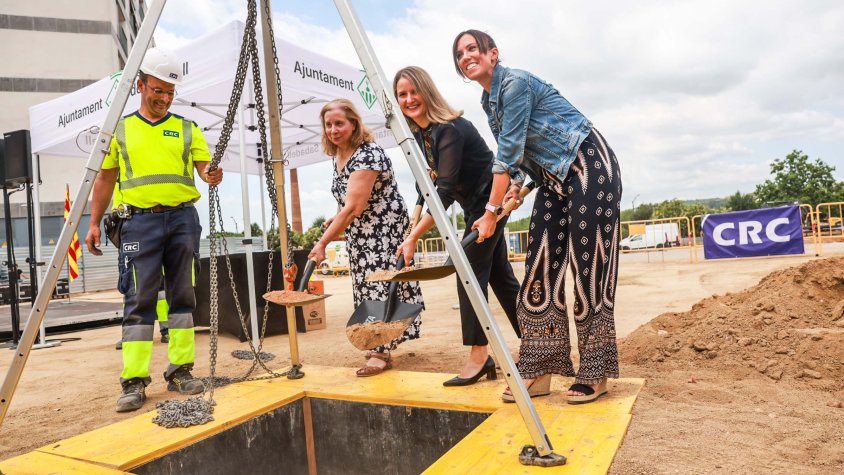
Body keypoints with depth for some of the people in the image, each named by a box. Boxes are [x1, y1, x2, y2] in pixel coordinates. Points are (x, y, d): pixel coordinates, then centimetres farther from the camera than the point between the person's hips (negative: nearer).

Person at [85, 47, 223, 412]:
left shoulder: (187, 129, 12)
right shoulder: (120, 130, 12)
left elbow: (203, 166, 2)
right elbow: (105, 179, 14)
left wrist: (211, 176, -22)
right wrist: (94, 223, 9)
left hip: (182, 218, 1)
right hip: (140, 220, -1)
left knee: (183, 297, 4)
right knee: (139, 300, -4)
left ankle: (180, 370, 12)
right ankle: (134, 381, 0)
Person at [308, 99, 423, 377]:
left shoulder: (367, 155, -23)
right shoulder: (337, 155, 6)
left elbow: (354, 207, -29)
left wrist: (323, 243, -29)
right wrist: (336, 220, 2)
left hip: (384, 228, -9)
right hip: (359, 233, 9)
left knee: (379, 284, -10)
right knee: (366, 285, 11)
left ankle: (381, 353, -4)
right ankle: (381, 345, 24)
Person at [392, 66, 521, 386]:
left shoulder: (450, 129, -26)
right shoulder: (419, 133, 1)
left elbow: (446, 191, -32)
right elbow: (430, 185, 9)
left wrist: (413, 237, -34)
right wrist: (416, 225, 7)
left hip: (490, 201, -9)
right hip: (475, 206, 9)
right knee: (499, 275, 13)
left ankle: (479, 355, -2)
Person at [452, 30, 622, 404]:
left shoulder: (515, 83, -15)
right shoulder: (488, 101, 11)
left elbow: (509, 151, -19)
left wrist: (491, 212, -17)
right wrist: (516, 184, 3)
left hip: (588, 166, -8)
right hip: (552, 178, 9)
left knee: (588, 267, -9)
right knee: (541, 269, 0)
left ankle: (595, 375, 2)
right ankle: (539, 371, 4)